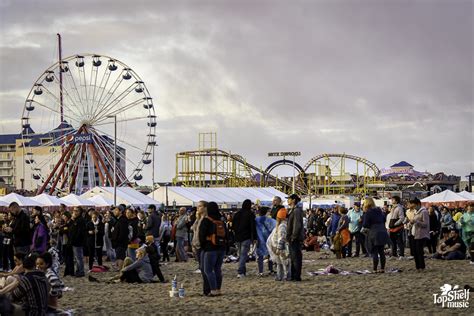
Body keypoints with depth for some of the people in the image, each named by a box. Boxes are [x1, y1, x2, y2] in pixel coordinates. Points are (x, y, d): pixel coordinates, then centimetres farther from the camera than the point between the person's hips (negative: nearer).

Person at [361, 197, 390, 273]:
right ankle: (382, 268, 14)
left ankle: (375, 269, -2)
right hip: (382, 233, 7)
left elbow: (365, 224, -11)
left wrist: (363, 229, 7)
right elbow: (384, 220, 21)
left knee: (374, 252, -2)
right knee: (381, 251, 13)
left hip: (374, 234, -7)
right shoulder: (379, 211, 12)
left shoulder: (368, 212, -10)